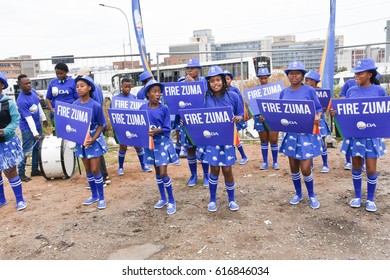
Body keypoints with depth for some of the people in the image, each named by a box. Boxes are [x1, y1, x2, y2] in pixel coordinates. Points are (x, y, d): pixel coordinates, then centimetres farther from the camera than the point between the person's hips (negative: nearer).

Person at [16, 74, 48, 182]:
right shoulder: (21, 101, -26)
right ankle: (21, 173, 10)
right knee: (25, 150, -1)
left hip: (37, 125, 8)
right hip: (28, 128, -8)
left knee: (38, 148, 14)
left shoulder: (33, 91, -3)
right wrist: (35, 133, -26)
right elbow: (29, 118, -26)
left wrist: (43, 118, 18)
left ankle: (35, 170, 26)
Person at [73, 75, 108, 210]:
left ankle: (101, 198, 15)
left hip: (94, 141, -4)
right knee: (88, 170, 13)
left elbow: (101, 125, -10)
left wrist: (93, 139, -20)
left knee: (95, 170, -1)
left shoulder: (95, 105, -16)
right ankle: (94, 195, 29)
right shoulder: (74, 105, -2)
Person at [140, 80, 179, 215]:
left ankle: (171, 201, 9)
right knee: (157, 172, 15)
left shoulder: (164, 109, -8)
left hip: (163, 143, -4)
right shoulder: (143, 108, 0)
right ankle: (163, 198, 31)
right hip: (150, 143, 4)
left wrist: (156, 131, -26)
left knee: (163, 173, -8)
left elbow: (167, 128, -10)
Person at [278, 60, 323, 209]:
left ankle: (312, 195, 21)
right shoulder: (284, 92, 5)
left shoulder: (309, 90, -6)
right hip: (291, 133, 4)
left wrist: (317, 117, -23)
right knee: (293, 167, 12)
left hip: (307, 134, -4)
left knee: (305, 169, -5)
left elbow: (319, 108, -2)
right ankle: (298, 194, 33)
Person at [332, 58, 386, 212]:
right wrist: (336, 112, -12)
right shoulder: (351, 91, 3)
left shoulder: (379, 90, -4)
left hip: (372, 135, -2)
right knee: (356, 167, 11)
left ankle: (370, 199, 22)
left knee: (371, 169, 3)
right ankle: (357, 196, 27)